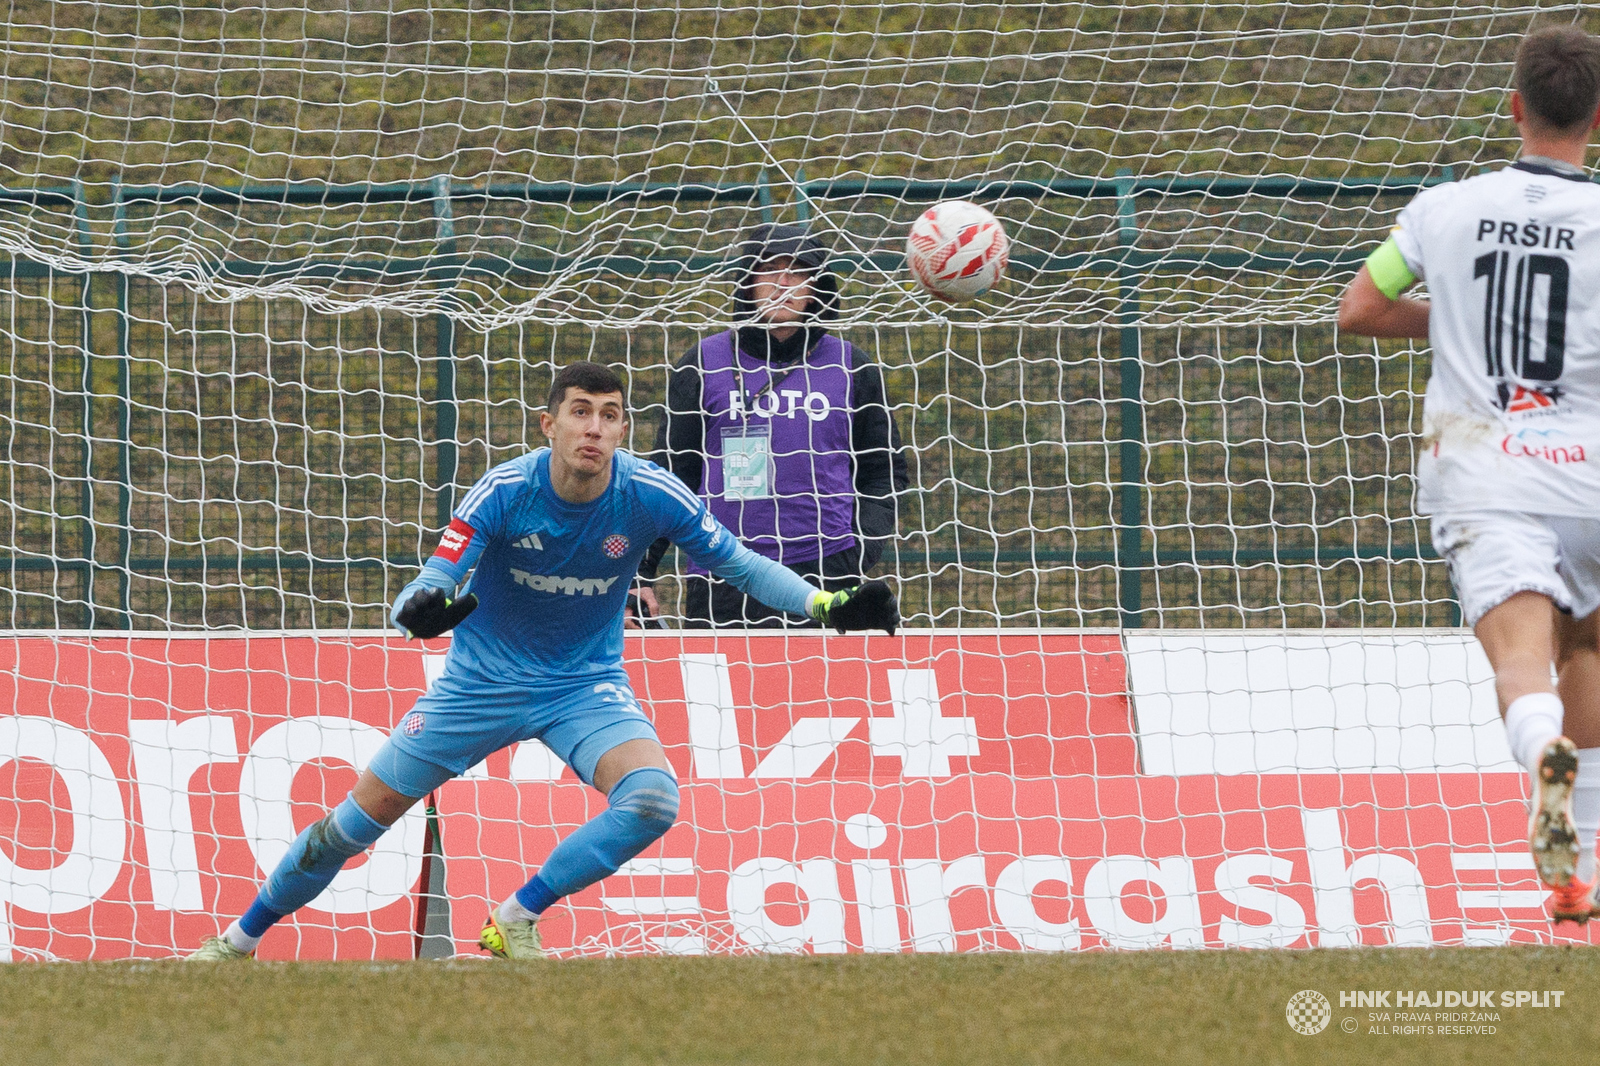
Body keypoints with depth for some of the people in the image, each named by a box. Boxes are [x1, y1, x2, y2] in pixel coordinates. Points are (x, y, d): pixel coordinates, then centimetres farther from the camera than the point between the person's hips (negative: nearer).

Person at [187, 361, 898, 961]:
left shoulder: (650, 496, -19)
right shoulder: (504, 492, -23)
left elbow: (739, 564, -7)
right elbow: (424, 593, -27)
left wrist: (829, 607, -21)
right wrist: (421, 611, -52)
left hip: (587, 684, 1)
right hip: (482, 681, -1)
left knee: (653, 798, -28)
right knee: (361, 817, 1)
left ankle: (515, 922, -11)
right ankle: (239, 940, 22)